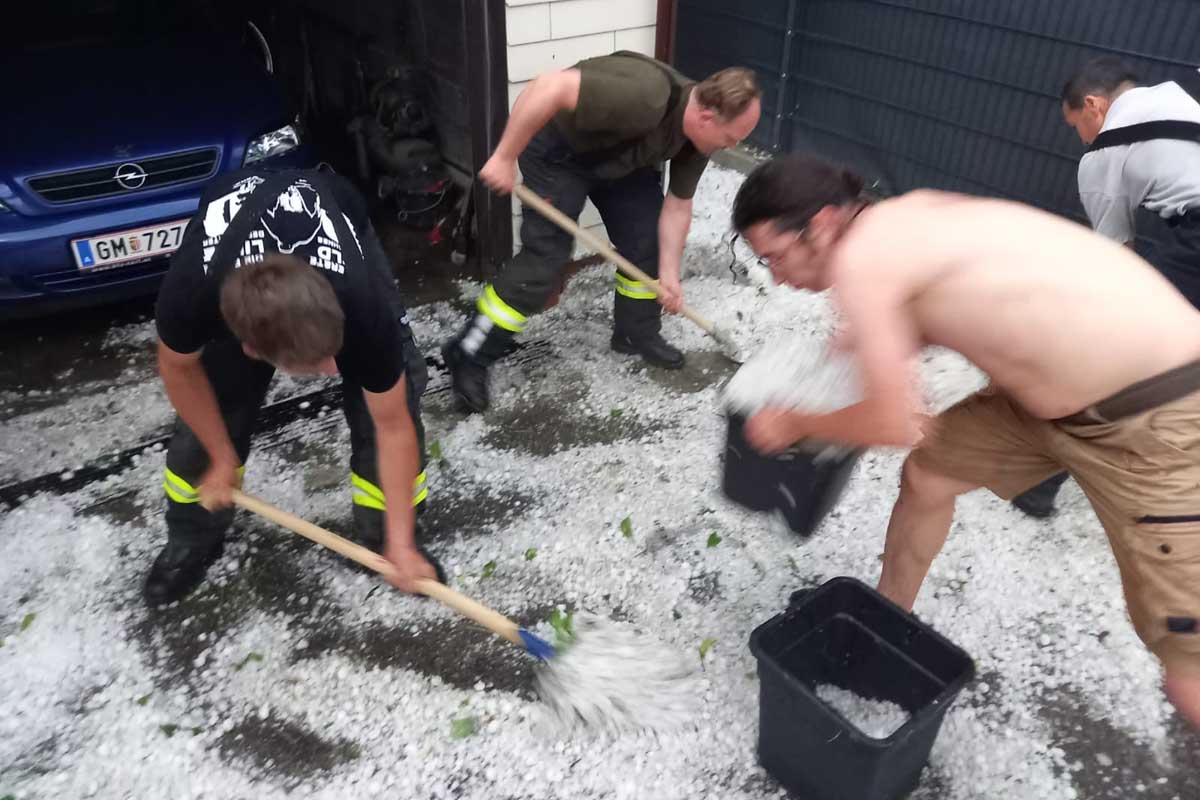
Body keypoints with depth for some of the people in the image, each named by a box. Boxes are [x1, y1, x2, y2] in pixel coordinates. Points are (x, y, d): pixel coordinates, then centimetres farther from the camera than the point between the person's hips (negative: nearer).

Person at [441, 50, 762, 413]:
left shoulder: (699, 137, -12)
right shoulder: (645, 98, -39)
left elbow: (677, 205, -2)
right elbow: (550, 87, -42)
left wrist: (668, 273, -8)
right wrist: (505, 157, -37)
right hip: (559, 149, -8)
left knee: (646, 238, 5)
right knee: (545, 255, -11)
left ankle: (637, 333, 27)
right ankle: (468, 357, -1)